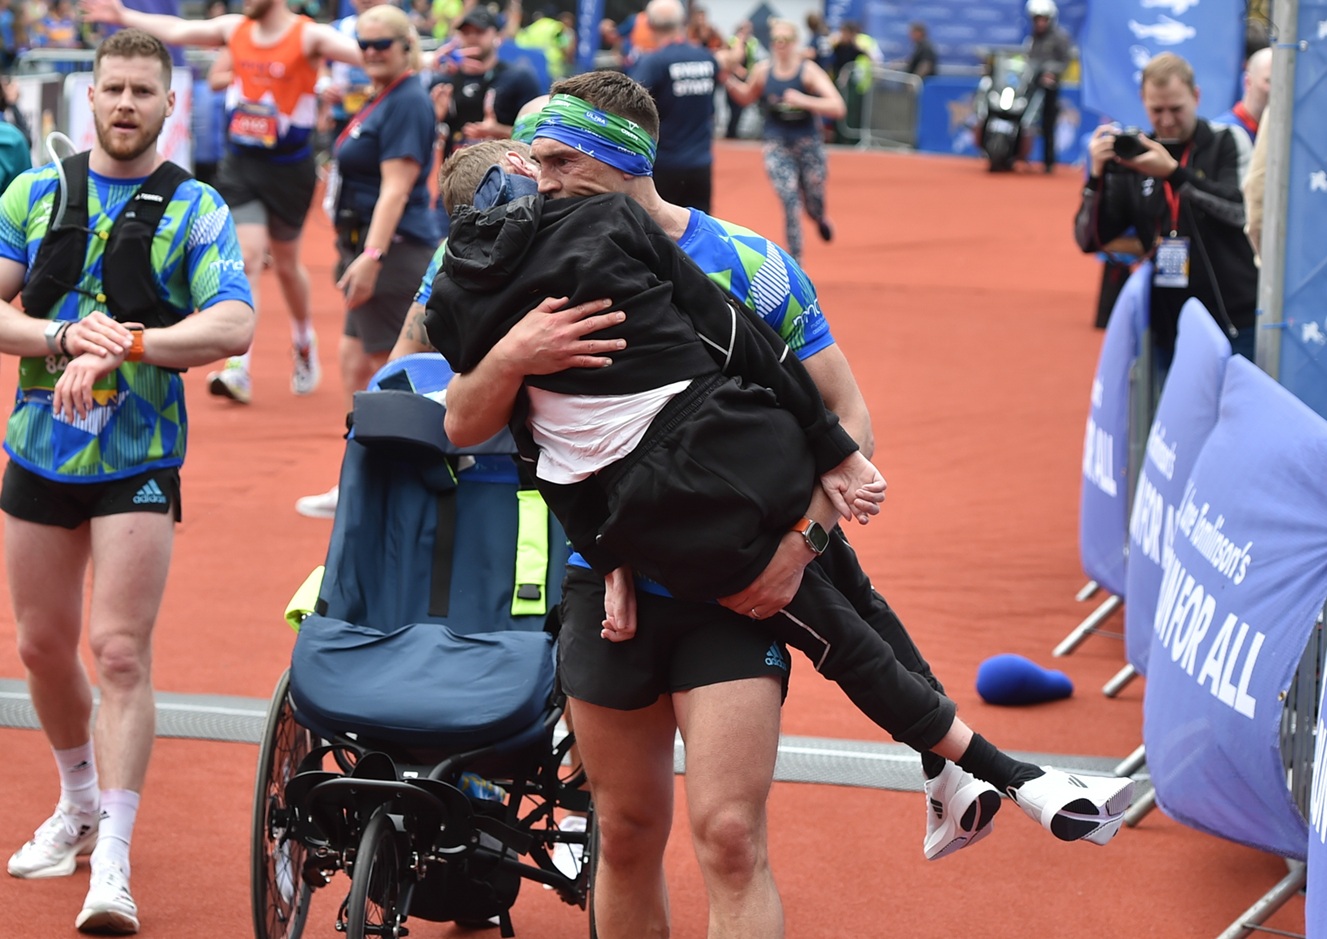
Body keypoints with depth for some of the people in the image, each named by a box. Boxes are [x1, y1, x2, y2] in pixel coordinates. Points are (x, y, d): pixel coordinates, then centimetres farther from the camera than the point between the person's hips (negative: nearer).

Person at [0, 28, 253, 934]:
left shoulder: (197, 207, -3)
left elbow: (234, 325, -16)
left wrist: (123, 346, -27)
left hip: (139, 460, -3)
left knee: (121, 651, -11)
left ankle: (113, 865, -12)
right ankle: (80, 806, 37)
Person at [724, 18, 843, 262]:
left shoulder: (809, 71, -14)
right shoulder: (762, 71, -4)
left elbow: (838, 107, -22)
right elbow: (746, 97, 17)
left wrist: (803, 101, -34)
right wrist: (727, 80, -1)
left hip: (808, 145, -1)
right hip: (777, 146, 1)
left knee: (814, 207, 12)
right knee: (790, 202, -15)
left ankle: (821, 219, 52)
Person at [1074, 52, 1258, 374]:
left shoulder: (1226, 143, -1)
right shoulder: (1133, 154, 6)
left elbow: (1240, 209, -17)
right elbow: (1090, 240, 3)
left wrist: (1173, 171, -26)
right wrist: (1097, 175, -14)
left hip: (1235, 326, -3)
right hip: (1168, 330, 3)